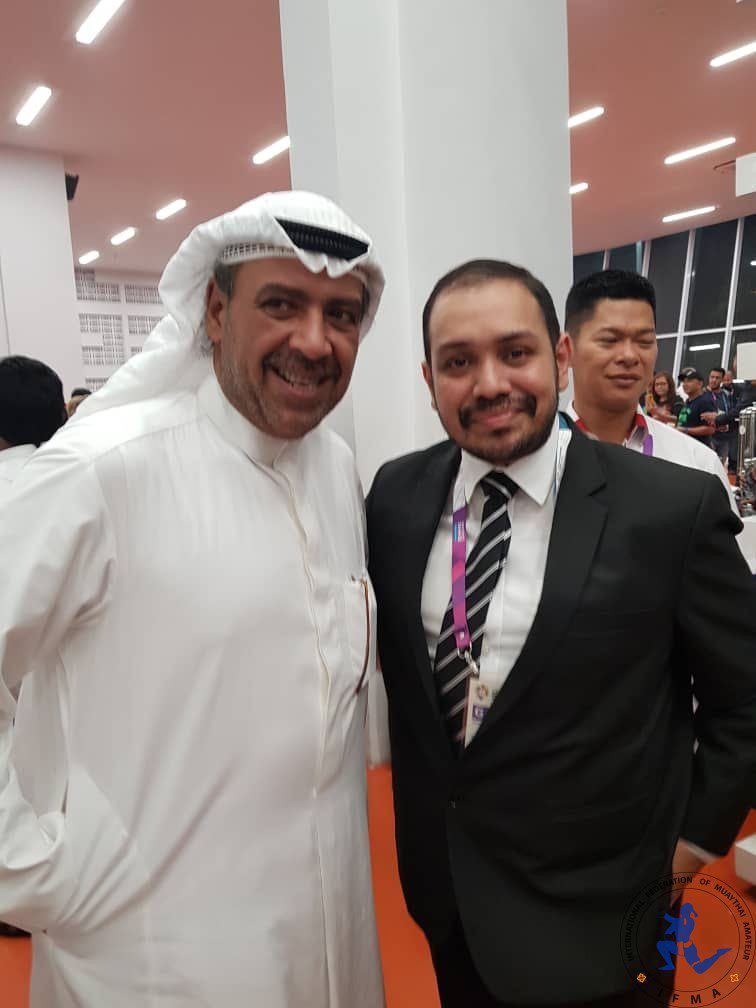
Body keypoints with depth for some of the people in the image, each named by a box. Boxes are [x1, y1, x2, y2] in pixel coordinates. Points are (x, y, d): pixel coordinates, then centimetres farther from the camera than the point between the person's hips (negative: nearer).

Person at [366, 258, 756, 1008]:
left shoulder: (671, 508, -19)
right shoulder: (394, 494, -7)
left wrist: (696, 833, -3)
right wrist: (421, 796, 7)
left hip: (588, 903, -3)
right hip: (441, 880, 4)